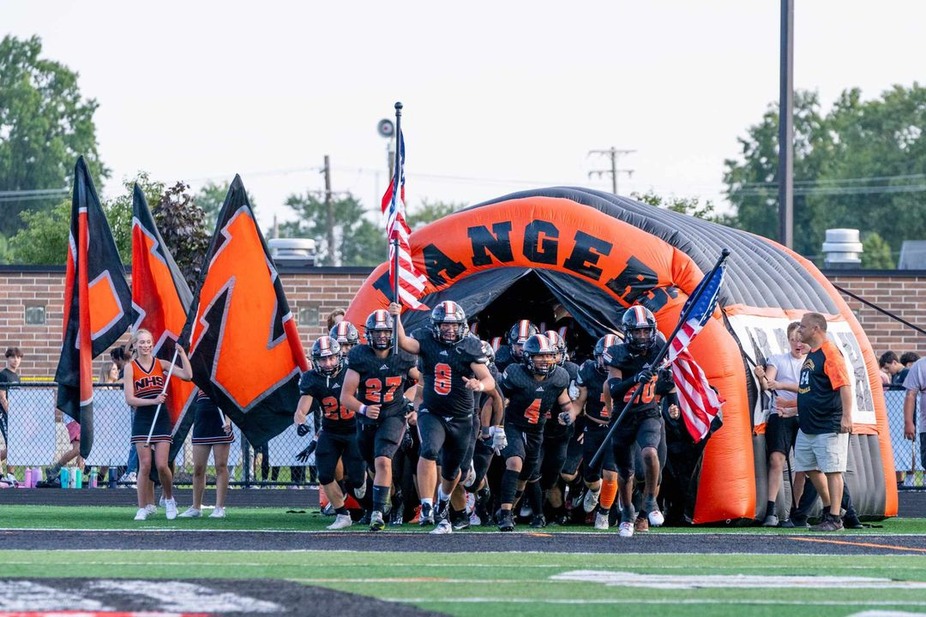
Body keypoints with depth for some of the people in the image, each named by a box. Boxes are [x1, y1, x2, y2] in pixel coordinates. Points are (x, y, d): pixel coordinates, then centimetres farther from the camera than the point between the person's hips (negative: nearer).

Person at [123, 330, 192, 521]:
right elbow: (129, 399, -6)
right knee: (145, 465, -5)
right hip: (142, 419, -1)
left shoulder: (161, 364, 6)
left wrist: (182, 353, -8)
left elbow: (187, 375, -4)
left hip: (161, 419, 1)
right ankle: (143, 508, 2)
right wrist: (152, 401, -18)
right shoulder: (131, 367, 1)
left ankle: (169, 499, 19)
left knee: (162, 465, -7)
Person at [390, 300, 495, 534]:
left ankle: (443, 504, 46)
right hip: (432, 413, -1)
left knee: (452, 471, 14)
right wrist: (396, 318, -39)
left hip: (461, 419, 1)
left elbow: (490, 381, -12)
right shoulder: (426, 340, -4)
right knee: (429, 452, -30)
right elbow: (403, 342, -23)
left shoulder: (470, 346, -7)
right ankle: (426, 508, -31)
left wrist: (480, 385, -35)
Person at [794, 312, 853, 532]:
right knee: (810, 468, 13)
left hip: (828, 427, -10)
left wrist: (846, 416, -28)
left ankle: (834, 519, -6)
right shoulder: (811, 354, 16)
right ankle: (829, 508, 25)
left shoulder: (829, 353, -14)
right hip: (807, 426, 10)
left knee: (832, 470, -7)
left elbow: (844, 385, -21)